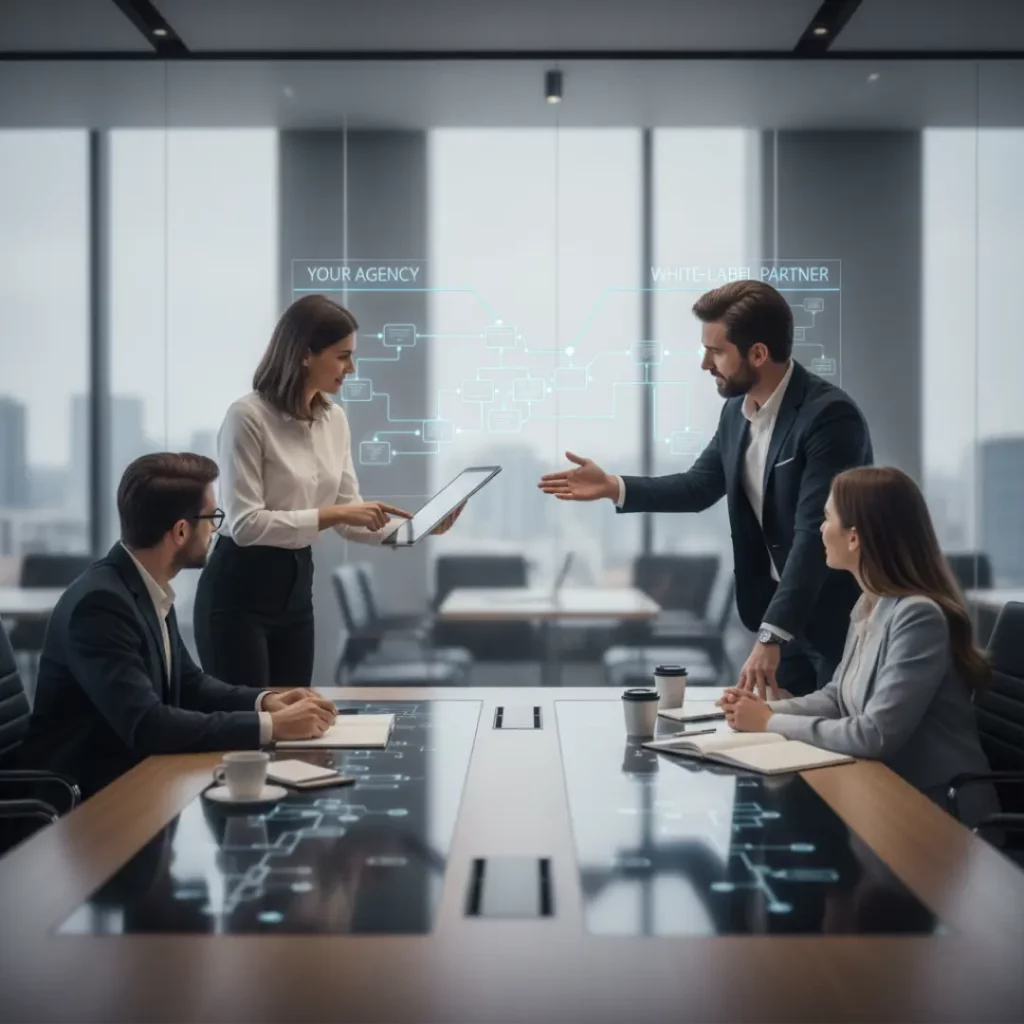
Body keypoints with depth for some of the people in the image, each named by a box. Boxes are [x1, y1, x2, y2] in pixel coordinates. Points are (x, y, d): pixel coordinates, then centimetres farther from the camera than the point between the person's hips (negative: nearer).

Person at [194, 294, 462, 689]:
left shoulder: (334, 419, 5)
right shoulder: (248, 417, -17)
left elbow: (348, 516, 6)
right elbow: (245, 524, -22)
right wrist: (330, 514, -26)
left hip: (296, 587, 7)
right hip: (239, 590, -7)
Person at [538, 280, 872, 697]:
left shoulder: (829, 415, -25)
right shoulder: (737, 409, 1)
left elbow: (814, 535, -30)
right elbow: (700, 486, 12)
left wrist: (769, 636, -34)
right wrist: (613, 487, -1)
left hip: (840, 619, -7)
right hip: (780, 611, 8)